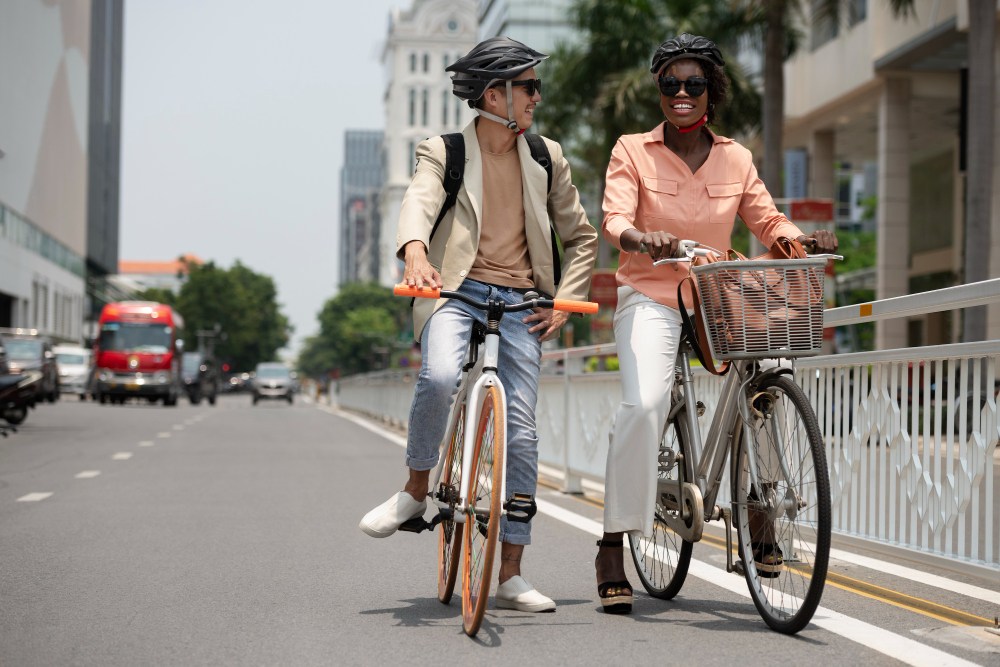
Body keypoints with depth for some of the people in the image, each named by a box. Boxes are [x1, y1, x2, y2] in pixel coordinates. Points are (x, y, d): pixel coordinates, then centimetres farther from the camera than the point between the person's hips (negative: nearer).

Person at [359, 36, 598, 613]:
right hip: (456, 292, -3)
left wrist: (564, 302, 5)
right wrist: (415, 251, -41)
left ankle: (511, 574, 5)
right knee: (440, 377, -34)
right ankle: (417, 490, -7)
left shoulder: (546, 159, 11)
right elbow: (419, 203, -19)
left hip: (520, 305, 3)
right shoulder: (444, 152, 2)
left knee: (522, 432, -4)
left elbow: (582, 238, 19)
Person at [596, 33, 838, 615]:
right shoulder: (633, 151, 0)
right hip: (650, 296, -3)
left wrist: (807, 241, -17)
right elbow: (614, 219, -13)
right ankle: (613, 547, -19)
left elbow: (769, 222, 5)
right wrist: (643, 239, -36)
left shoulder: (736, 159, 8)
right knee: (645, 403, -26)